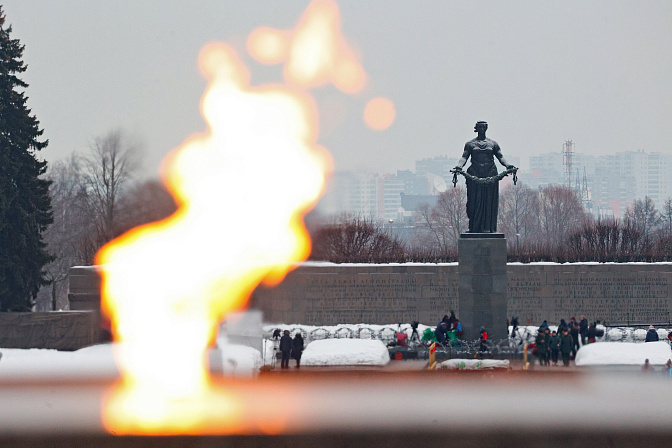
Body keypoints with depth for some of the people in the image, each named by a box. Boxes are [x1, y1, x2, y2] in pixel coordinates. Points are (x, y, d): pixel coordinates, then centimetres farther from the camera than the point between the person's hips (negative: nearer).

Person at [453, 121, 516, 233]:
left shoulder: (493, 144, 15)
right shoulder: (470, 144, 11)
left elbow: (500, 157, 9)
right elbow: (464, 157, 2)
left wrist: (508, 165, -10)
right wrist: (459, 167, -17)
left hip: (490, 174, 1)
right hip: (474, 174, -1)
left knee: (489, 201, -3)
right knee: (475, 201, -6)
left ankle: (487, 227, -3)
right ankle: (474, 227, -3)